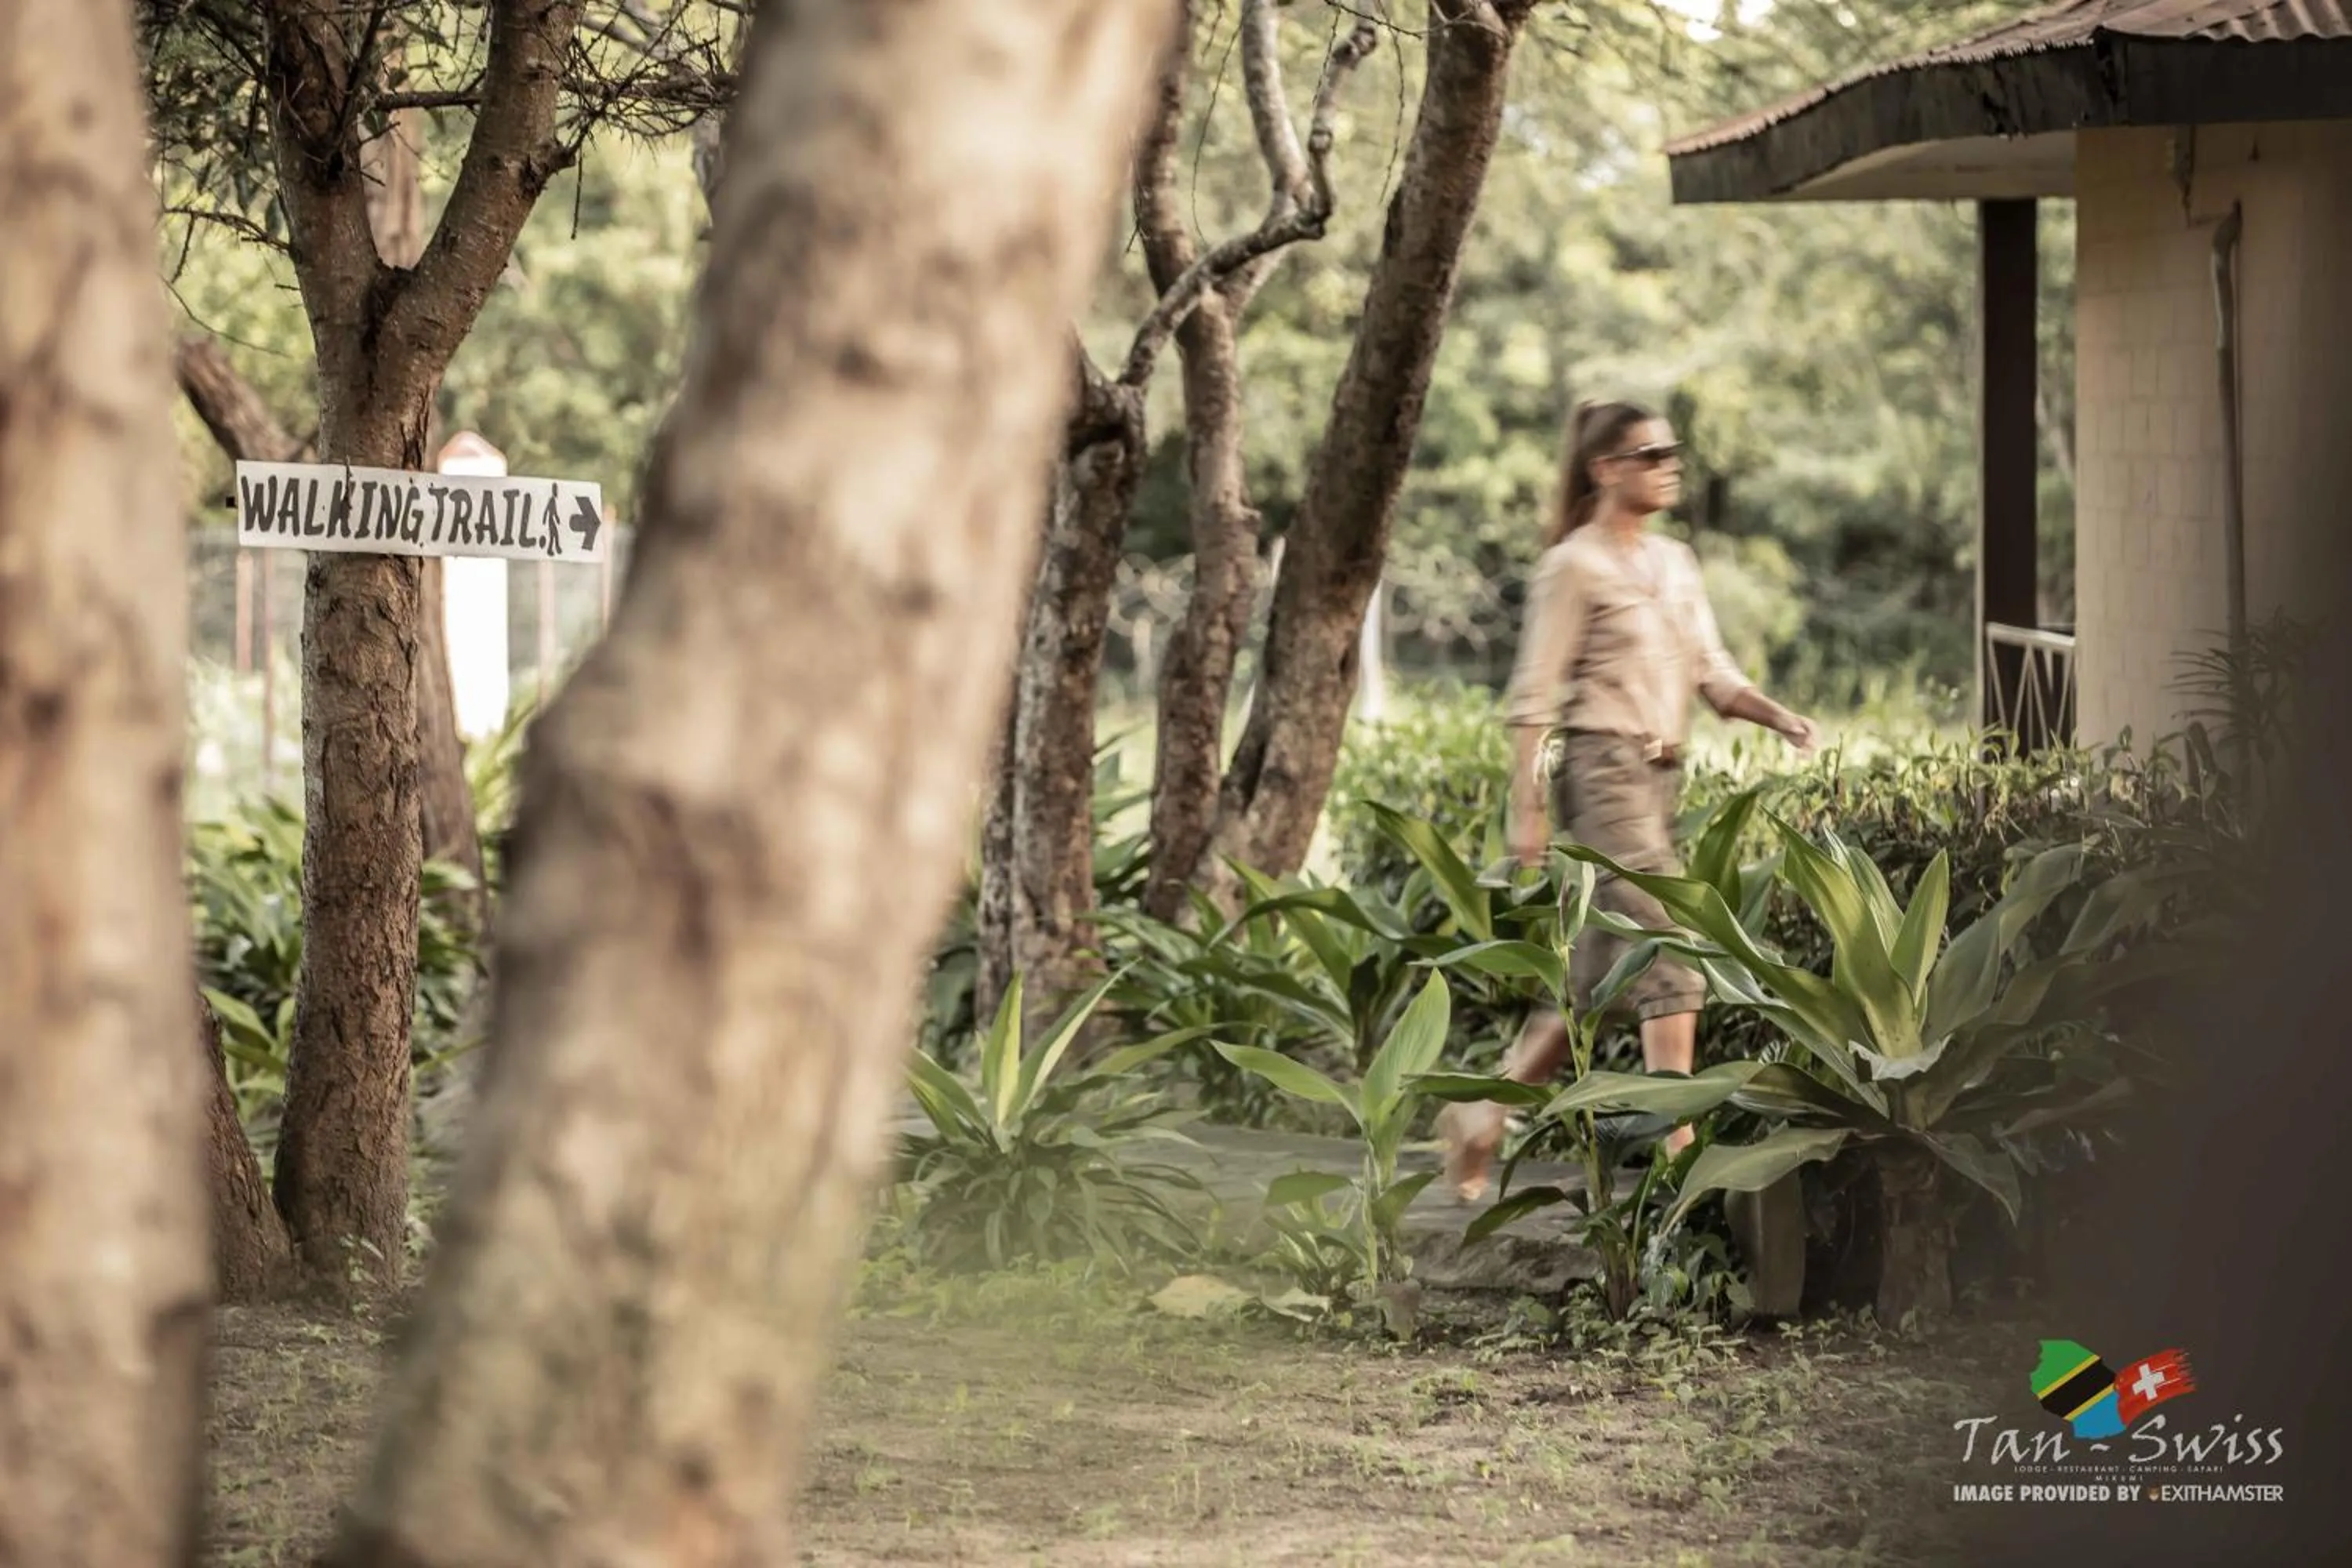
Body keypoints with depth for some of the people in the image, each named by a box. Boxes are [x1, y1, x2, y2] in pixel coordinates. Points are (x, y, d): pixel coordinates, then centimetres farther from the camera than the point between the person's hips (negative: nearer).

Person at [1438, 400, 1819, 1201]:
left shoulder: (1675, 563, 17)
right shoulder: (1575, 567, -5)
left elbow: (1712, 674, 14)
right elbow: (1534, 696, -7)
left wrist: (1783, 718, -4)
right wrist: (1525, 810, -12)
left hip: (1658, 774, 8)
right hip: (1603, 767, -8)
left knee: (1599, 976, 9)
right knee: (1671, 952, -16)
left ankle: (1478, 1119, 19)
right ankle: (1678, 1141, -18)